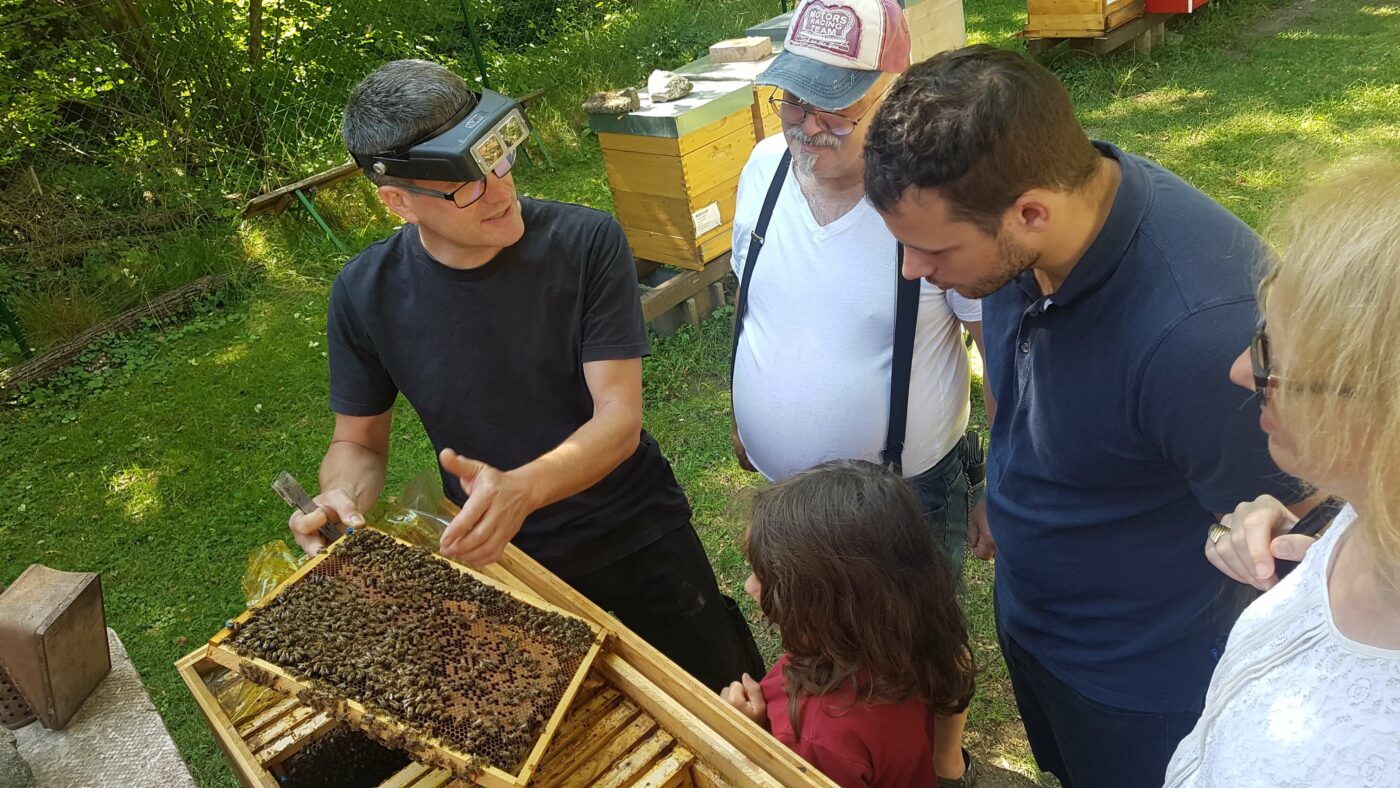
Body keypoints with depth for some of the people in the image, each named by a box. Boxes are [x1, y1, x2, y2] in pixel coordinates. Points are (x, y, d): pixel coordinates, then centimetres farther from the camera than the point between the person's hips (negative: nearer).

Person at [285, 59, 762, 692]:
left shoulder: (586, 243, -20)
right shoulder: (366, 295, -14)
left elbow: (620, 419, -22)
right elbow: (359, 443, -1)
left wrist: (520, 489, -41)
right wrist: (341, 500, -24)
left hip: (638, 539, -1)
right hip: (500, 557, 1)